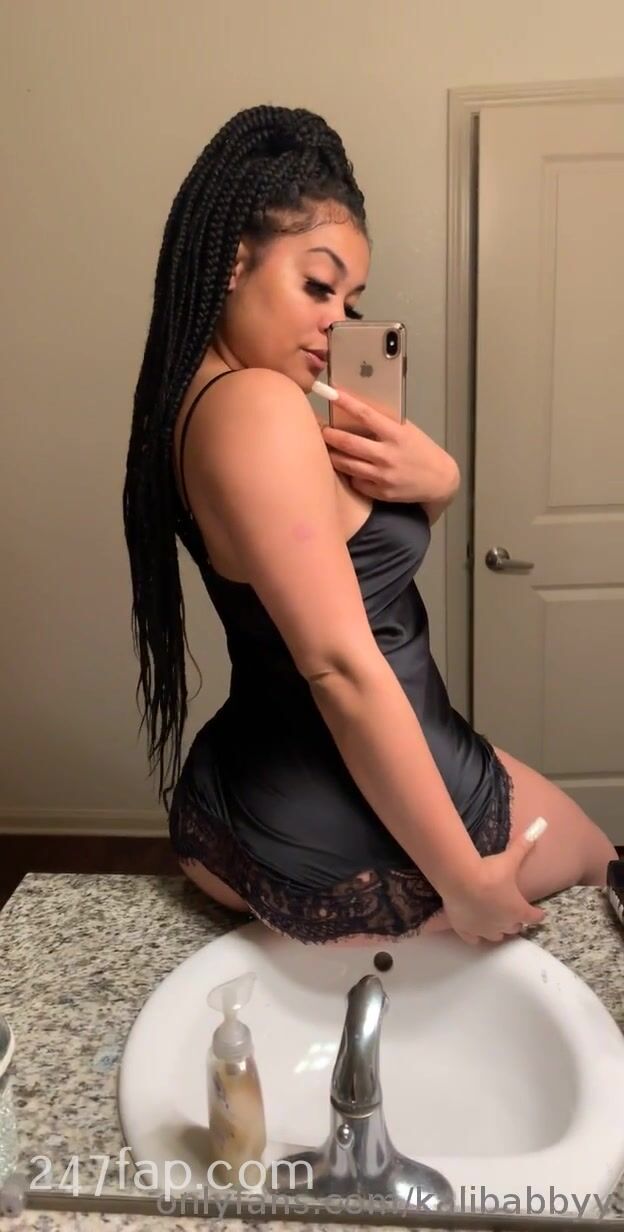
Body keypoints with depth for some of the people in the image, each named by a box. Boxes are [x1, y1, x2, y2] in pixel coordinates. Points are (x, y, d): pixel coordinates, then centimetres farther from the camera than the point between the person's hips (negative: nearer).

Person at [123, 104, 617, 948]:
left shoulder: (193, 400, 5)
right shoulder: (259, 407, -25)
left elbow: (366, 538, 11)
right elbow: (344, 669, -29)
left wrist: (434, 484, -12)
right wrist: (467, 882, -21)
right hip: (362, 853, -8)